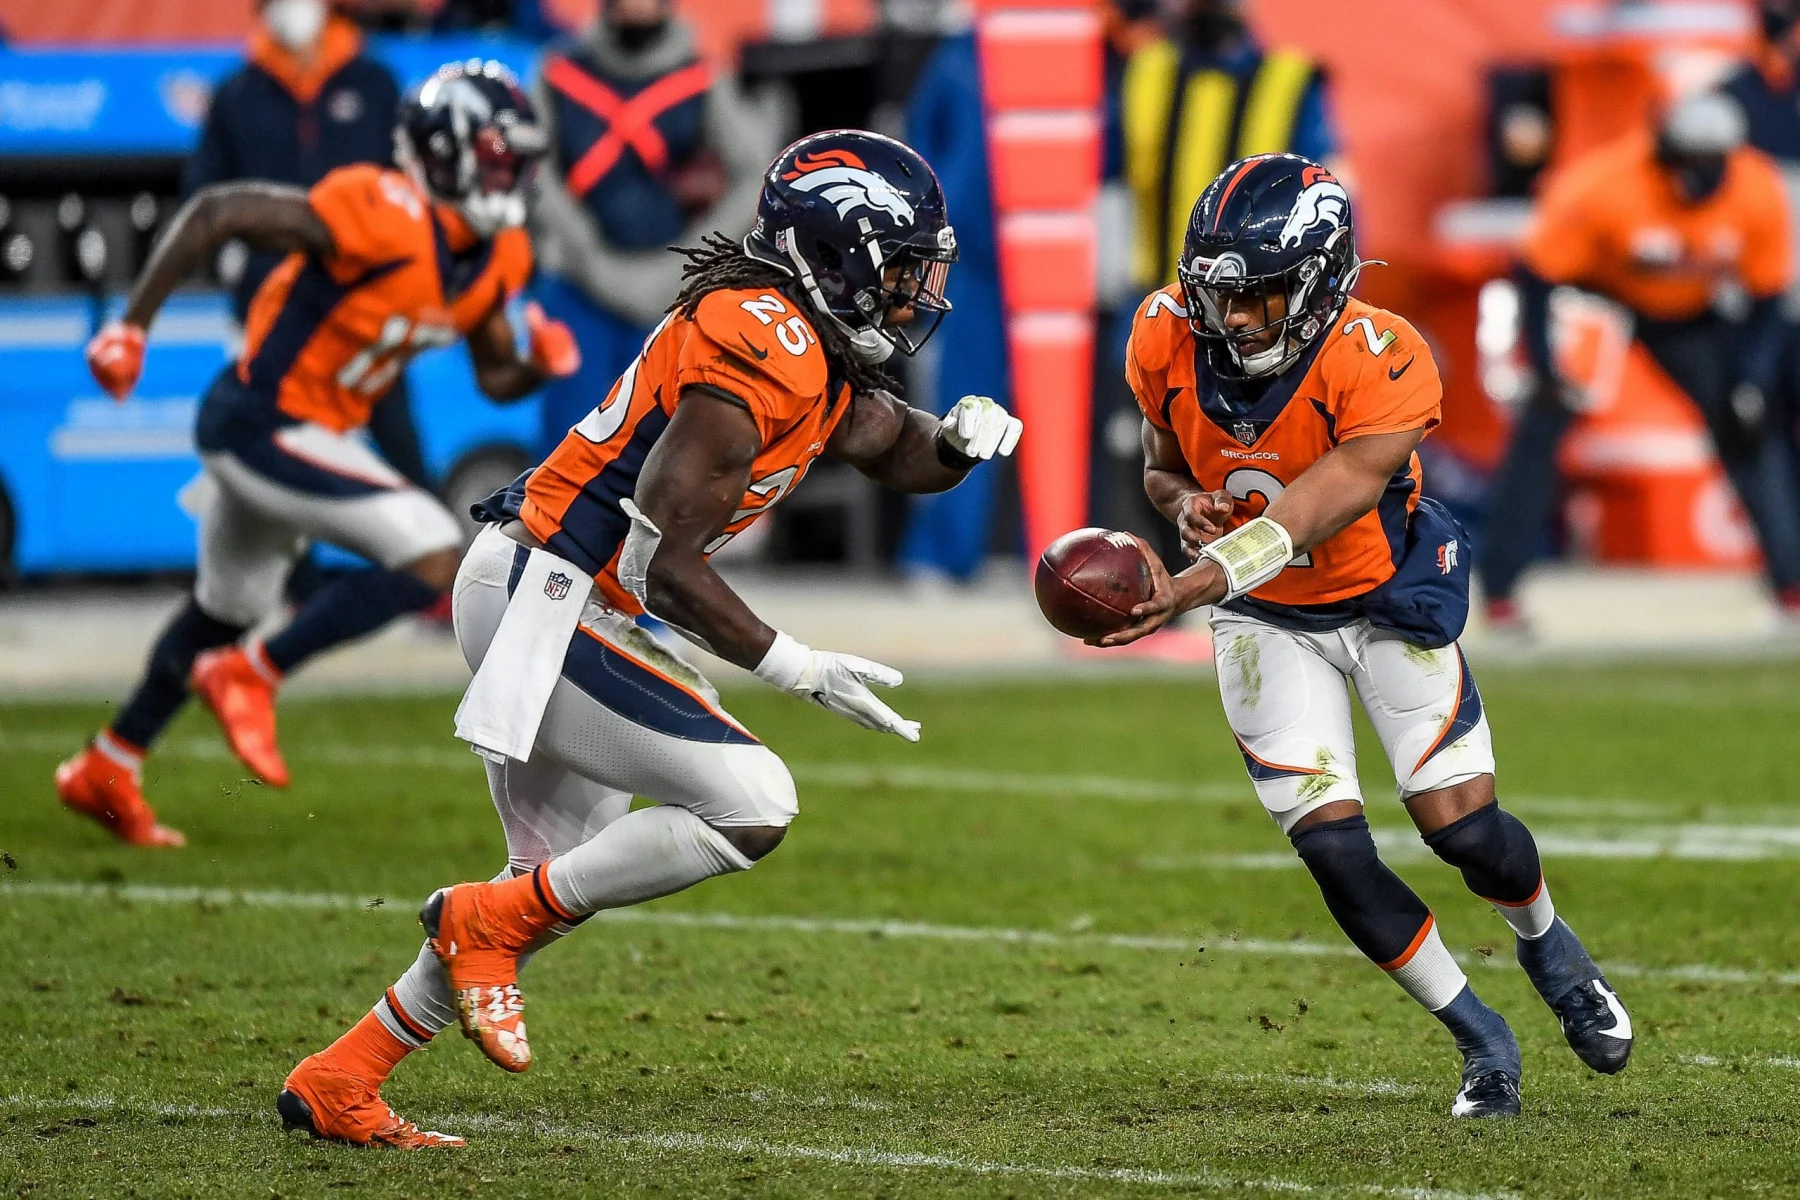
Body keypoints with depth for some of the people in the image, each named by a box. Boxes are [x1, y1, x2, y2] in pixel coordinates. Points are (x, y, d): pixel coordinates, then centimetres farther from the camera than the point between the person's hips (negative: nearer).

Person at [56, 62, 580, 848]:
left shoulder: (492, 259, -1)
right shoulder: (384, 220, -27)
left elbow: (495, 378, 11)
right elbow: (214, 213, -25)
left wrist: (542, 365, -12)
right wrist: (131, 326, -24)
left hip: (308, 432, 10)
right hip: (263, 424, -10)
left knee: (226, 609, 26)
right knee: (434, 559, -17)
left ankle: (106, 773, 42)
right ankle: (249, 678, -5)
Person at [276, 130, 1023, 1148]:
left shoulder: (816, 347, 9)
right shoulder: (762, 351, -20)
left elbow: (900, 454, 27)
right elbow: (664, 562, -23)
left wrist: (963, 435, 4)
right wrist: (798, 670, -18)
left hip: (539, 599, 11)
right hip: (544, 606, -11)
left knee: (560, 885, 20)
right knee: (753, 808, -16)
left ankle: (338, 1081, 26)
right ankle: (487, 920, -5)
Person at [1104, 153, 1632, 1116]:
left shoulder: (1380, 364, -31)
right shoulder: (1170, 341, -17)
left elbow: (1309, 514, -38)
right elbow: (1163, 468, 1)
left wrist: (1193, 586, -50)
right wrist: (1187, 505, -23)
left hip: (1387, 600, -3)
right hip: (1267, 623, 3)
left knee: (1463, 827, -3)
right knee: (1333, 849, -8)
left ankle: (1545, 942, 34)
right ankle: (1479, 1038, 11)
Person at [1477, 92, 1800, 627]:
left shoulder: (1757, 192, -23)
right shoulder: (1602, 186, -34)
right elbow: (1536, 276, -24)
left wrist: (1751, 389, -17)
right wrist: (1548, 371, -30)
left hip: (1692, 316, 3)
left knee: (1750, 432, -7)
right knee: (1545, 420, -17)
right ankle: (1499, 590, -9)